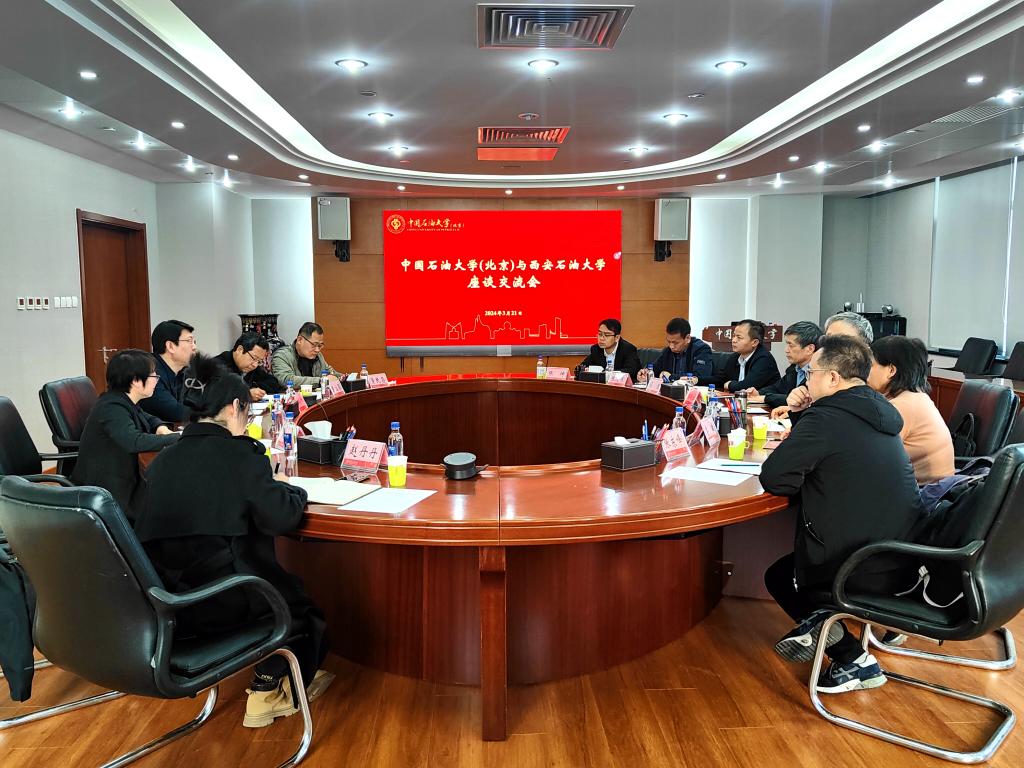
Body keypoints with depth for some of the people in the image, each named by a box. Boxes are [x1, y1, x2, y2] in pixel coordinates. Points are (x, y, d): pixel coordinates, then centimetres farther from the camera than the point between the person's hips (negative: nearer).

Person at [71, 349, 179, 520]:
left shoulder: (124, 402, 6)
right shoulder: (111, 408, -21)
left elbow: (147, 419, 25)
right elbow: (135, 442, -37)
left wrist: (161, 428, 2)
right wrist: (176, 438, -29)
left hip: (123, 478, 9)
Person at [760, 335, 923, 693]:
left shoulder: (825, 418, -18)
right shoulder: (880, 414, 9)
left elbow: (773, 478, -16)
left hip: (863, 572, -8)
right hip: (904, 565, 8)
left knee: (779, 574, 21)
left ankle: (852, 658, 7)